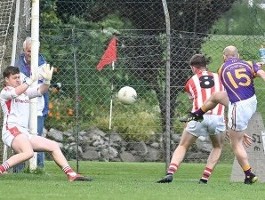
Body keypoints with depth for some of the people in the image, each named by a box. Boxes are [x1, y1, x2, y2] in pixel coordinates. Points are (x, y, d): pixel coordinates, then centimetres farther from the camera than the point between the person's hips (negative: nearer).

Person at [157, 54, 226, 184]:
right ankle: (204, 178, 11)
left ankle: (170, 173, -7)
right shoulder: (218, 77, 21)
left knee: (182, 147, 14)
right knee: (217, 147, 25)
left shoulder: (192, 81, 18)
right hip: (217, 117, 1)